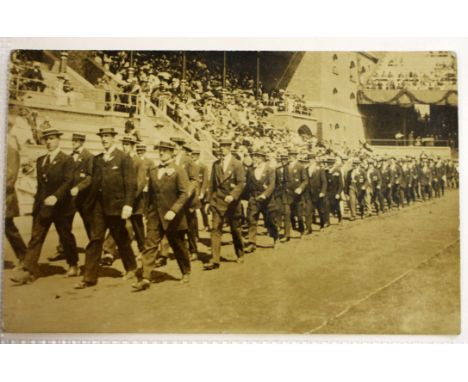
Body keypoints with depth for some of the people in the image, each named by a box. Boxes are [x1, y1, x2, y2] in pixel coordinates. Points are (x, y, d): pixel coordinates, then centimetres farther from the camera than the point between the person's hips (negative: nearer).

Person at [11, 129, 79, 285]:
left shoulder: (67, 160, -6)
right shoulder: (40, 160, 14)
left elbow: (68, 182, -17)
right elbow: (40, 184, 16)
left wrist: (56, 196, -30)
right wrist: (37, 204, 13)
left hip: (61, 206, -5)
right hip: (42, 206, 5)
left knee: (66, 237, 9)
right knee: (35, 238, -2)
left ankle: (73, 265, 27)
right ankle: (28, 270, -4)